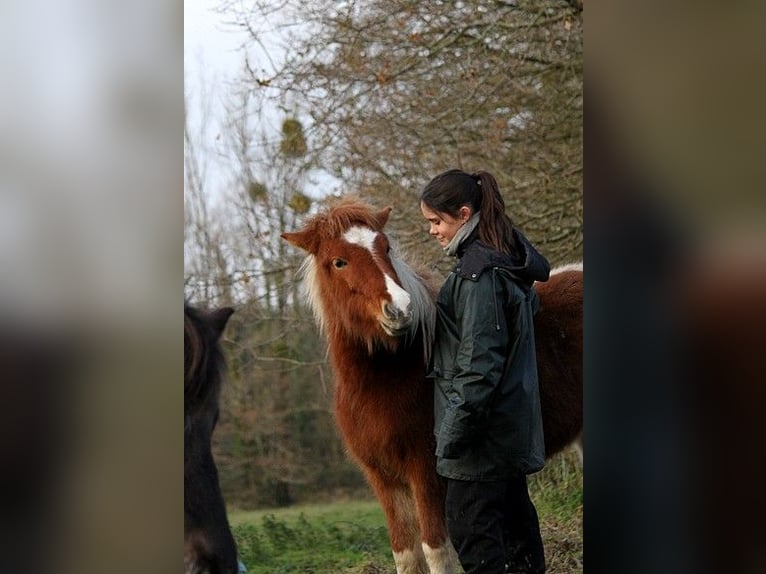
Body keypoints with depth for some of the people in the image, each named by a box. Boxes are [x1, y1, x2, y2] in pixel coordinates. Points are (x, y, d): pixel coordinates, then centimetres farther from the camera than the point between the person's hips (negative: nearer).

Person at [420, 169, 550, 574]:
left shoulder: (478, 271, -19)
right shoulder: (506, 259, 11)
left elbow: (478, 363, -23)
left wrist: (454, 432, -22)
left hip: (485, 430, -10)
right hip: (514, 424, 10)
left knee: (469, 525, -7)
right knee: (513, 515, 17)